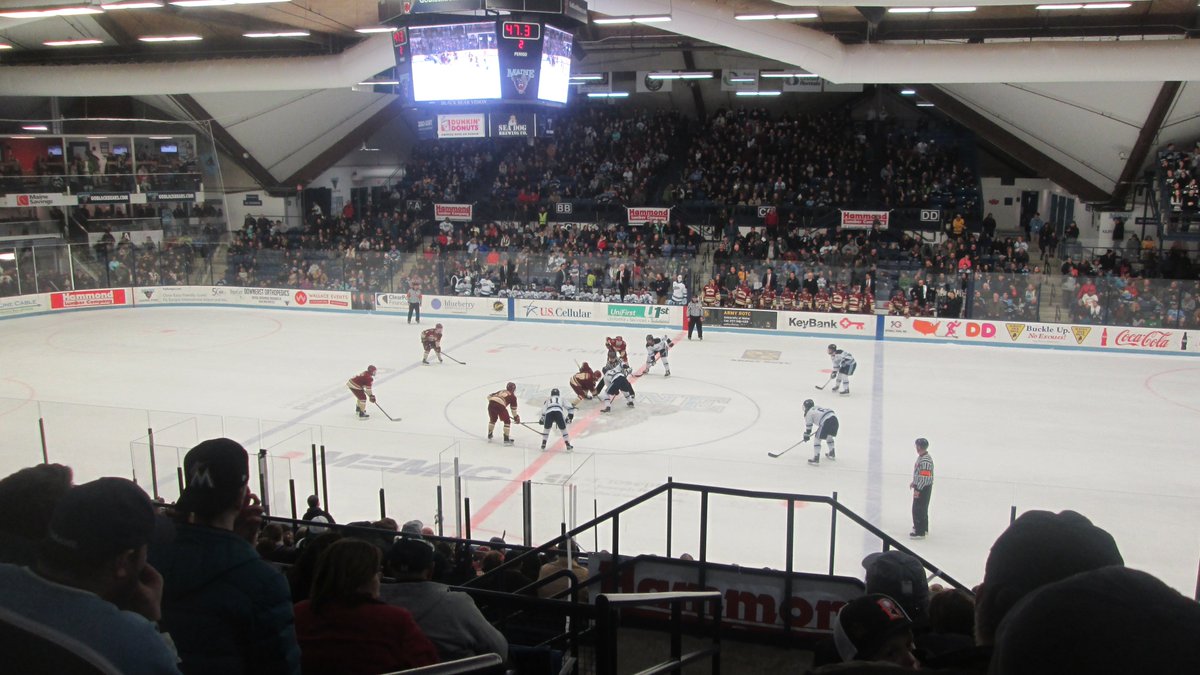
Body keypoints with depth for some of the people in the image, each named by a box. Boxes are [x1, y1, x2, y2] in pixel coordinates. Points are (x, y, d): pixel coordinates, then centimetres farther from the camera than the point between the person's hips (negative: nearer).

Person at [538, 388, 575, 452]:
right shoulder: (561, 399, 35)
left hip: (549, 413, 1)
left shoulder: (548, 399, 35)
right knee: (563, 429, 16)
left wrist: (542, 420, 31)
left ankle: (543, 446, 22)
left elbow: (543, 410, 23)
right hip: (558, 412, -1)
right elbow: (570, 408, 27)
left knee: (546, 428, 25)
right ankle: (568, 446, 11)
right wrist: (569, 417, 31)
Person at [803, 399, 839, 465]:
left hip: (826, 422, -8)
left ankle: (816, 459, -3)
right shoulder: (817, 407, 31)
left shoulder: (808, 413, 11)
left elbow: (808, 425, 14)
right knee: (829, 436, 31)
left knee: (818, 439, 2)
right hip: (834, 418, 8)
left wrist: (806, 435, 26)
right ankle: (832, 454, 43)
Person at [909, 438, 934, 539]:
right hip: (920, 485, 10)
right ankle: (923, 528, 37)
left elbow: (925, 477, -27)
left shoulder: (926, 461, -26)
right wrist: (914, 482, 26)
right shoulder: (922, 456, 6)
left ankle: (920, 533, 1)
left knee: (918, 509, -5)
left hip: (923, 488, -10)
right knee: (922, 508, 22)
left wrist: (917, 490, -23)